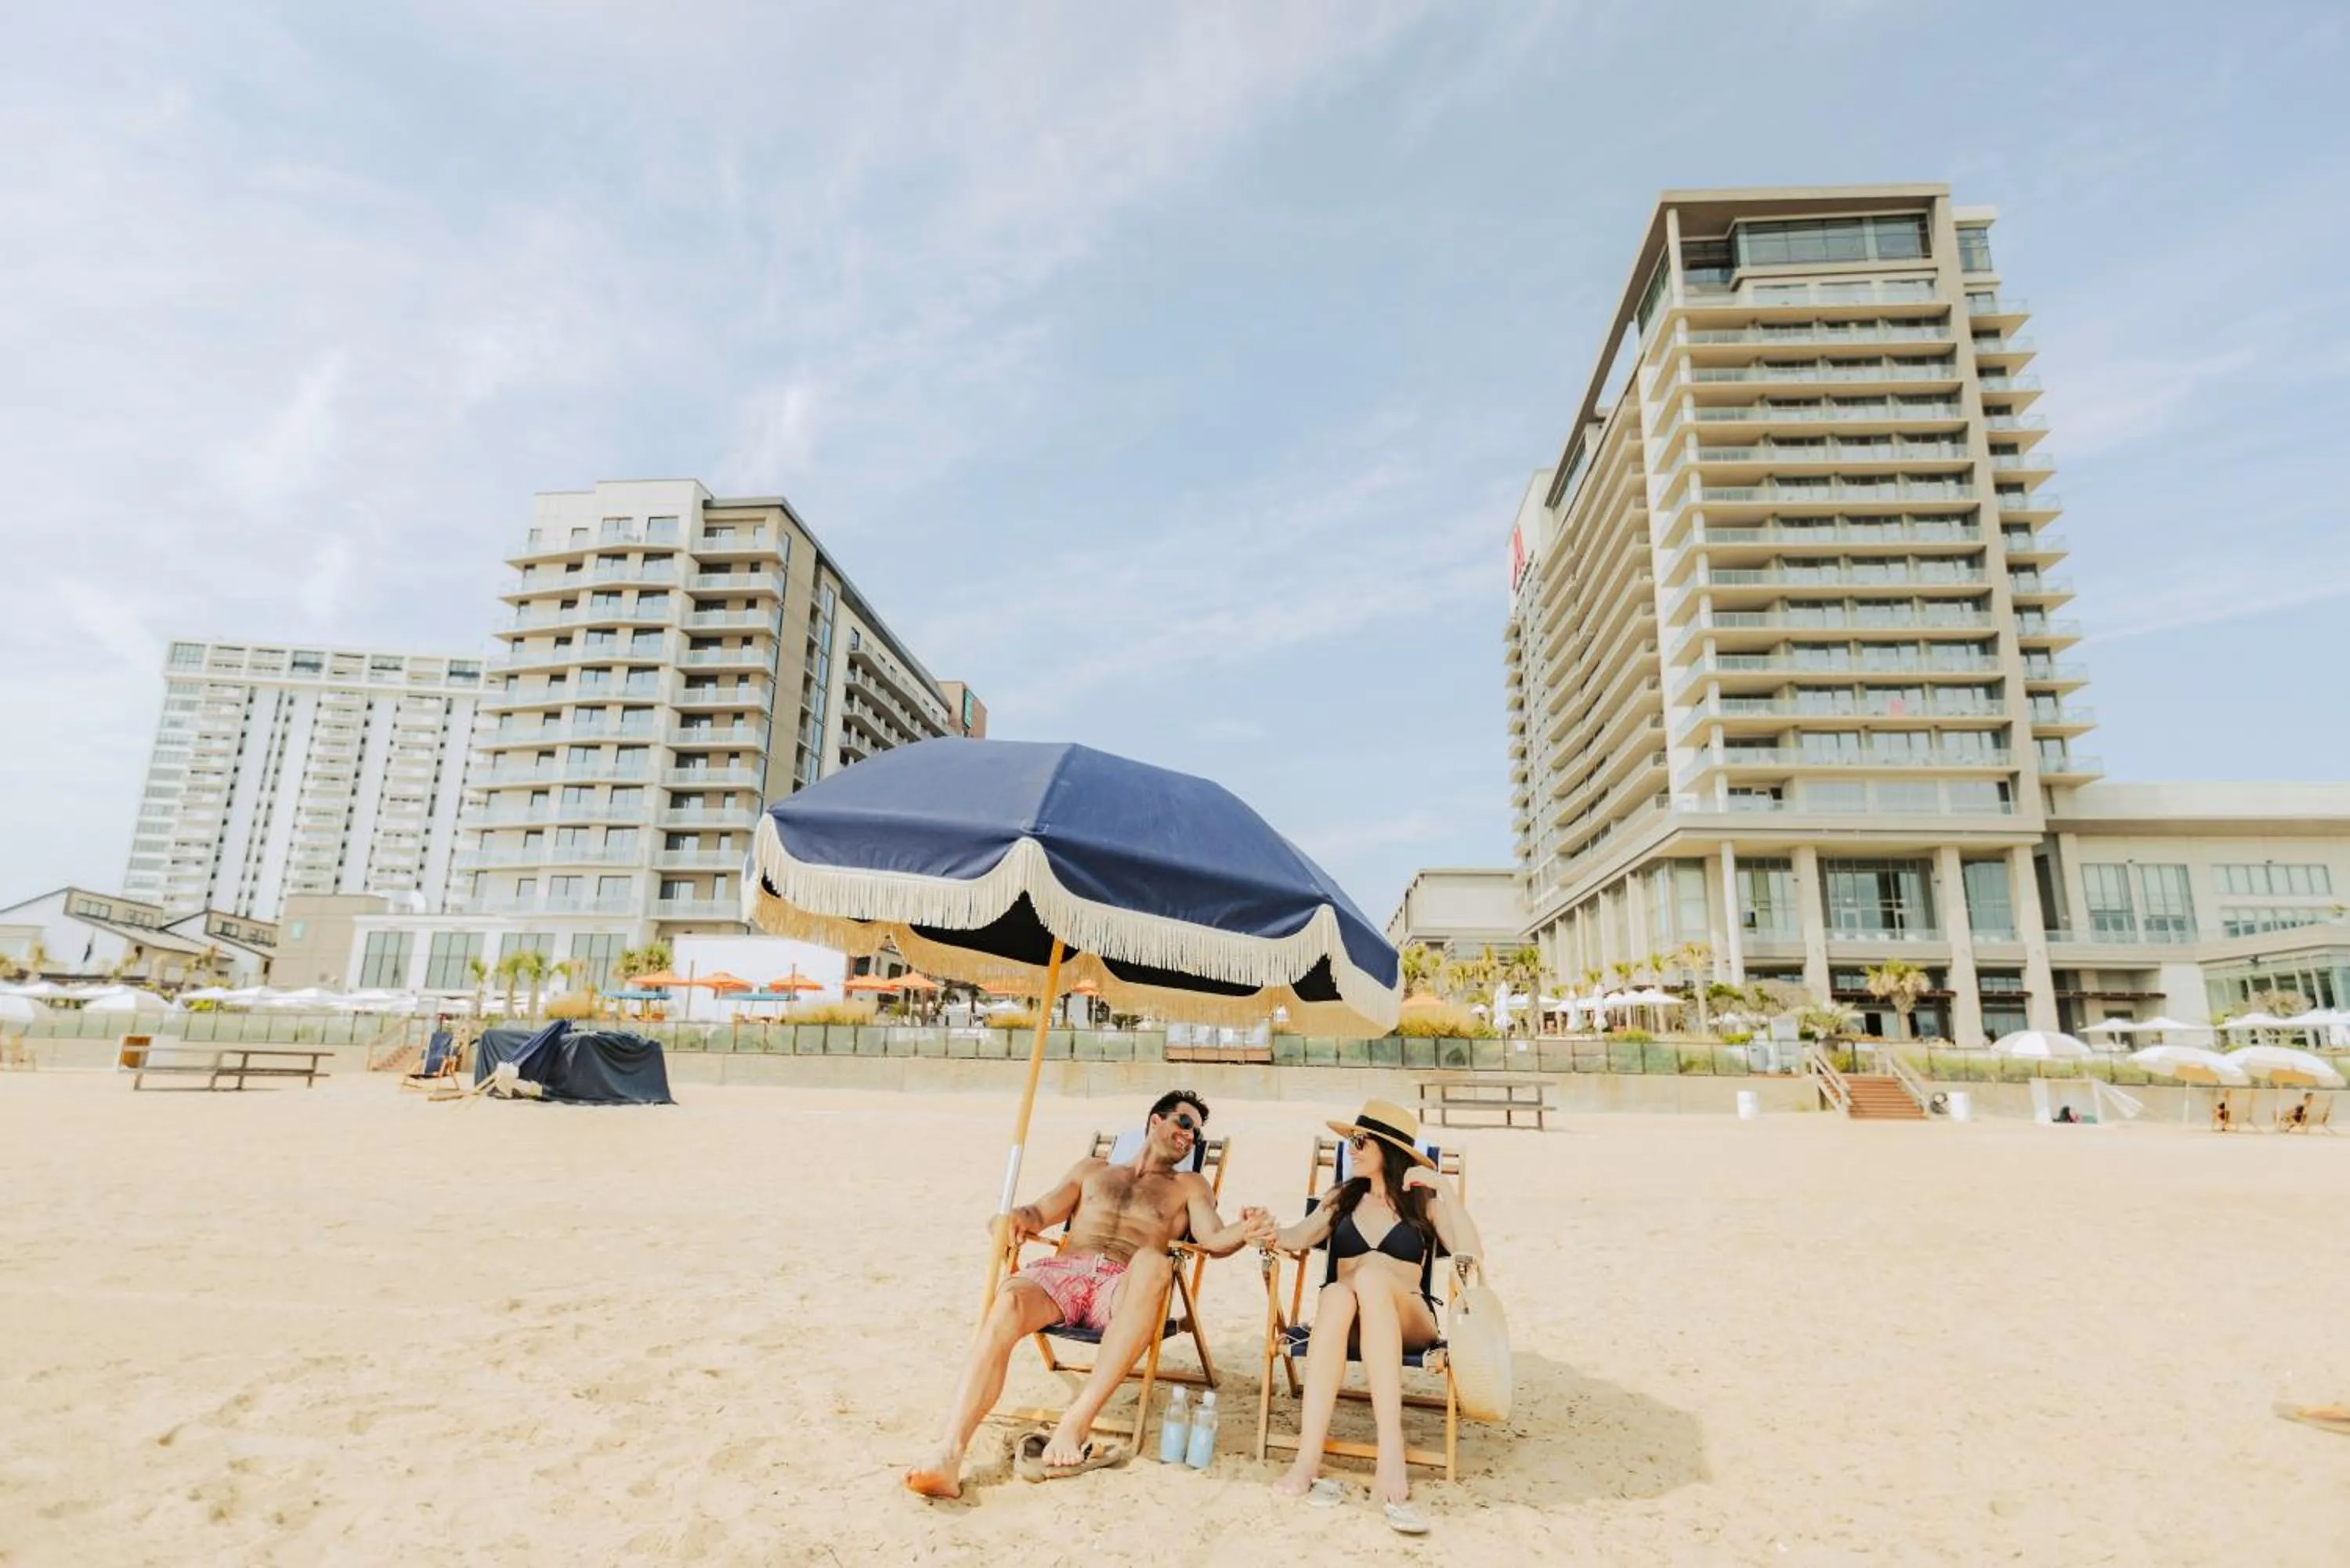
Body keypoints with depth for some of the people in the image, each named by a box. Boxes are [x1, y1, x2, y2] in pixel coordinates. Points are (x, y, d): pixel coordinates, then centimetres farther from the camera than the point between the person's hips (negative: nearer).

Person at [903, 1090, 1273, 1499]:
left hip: (1120, 1288, -1)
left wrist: (1244, 1232, -15)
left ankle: (1076, 1423, -39)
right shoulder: (1093, 1169, 31)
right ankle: (948, 1454, -41)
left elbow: (1213, 1240, 8)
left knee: (1152, 1262, -38)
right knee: (1007, 1304, -33)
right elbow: (1040, 1214, 21)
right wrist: (1019, 1216, -3)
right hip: (1060, 1270, 2)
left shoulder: (1189, 1185, 26)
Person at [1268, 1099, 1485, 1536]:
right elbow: (1297, 1239, 5)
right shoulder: (1342, 1197, 21)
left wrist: (1443, 1189, -10)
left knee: (1372, 1274, -37)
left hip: (1408, 1320, -2)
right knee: (1336, 1295, -36)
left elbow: (1470, 1254, -4)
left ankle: (1391, 1460, -47)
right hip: (1347, 1319, 2)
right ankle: (1308, 1461, -45)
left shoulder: (1423, 1202, 13)